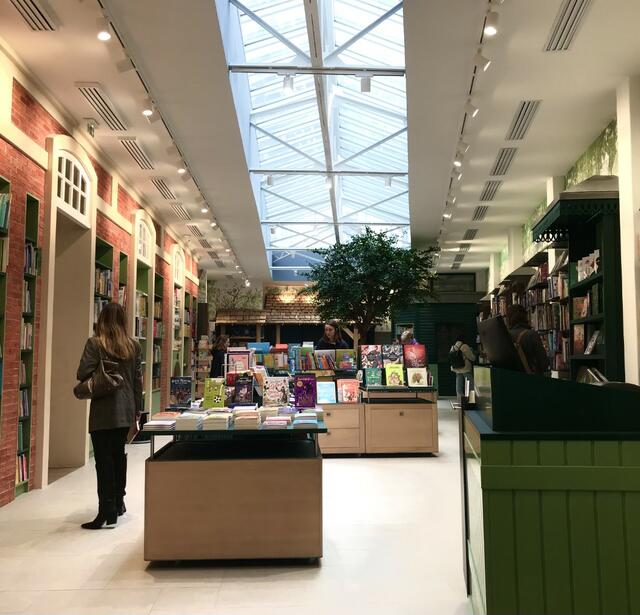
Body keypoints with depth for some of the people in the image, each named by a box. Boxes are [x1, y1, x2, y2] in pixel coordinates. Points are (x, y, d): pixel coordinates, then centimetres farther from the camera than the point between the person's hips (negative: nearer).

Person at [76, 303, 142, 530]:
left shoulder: (95, 344, -8)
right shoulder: (134, 346, 5)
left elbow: (83, 374, -14)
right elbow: (138, 380, 7)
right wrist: (137, 409, 14)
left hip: (103, 411, -5)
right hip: (126, 411, 5)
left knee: (104, 460, -1)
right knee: (119, 455, 18)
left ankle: (107, 512, 0)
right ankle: (118, 503, 29)